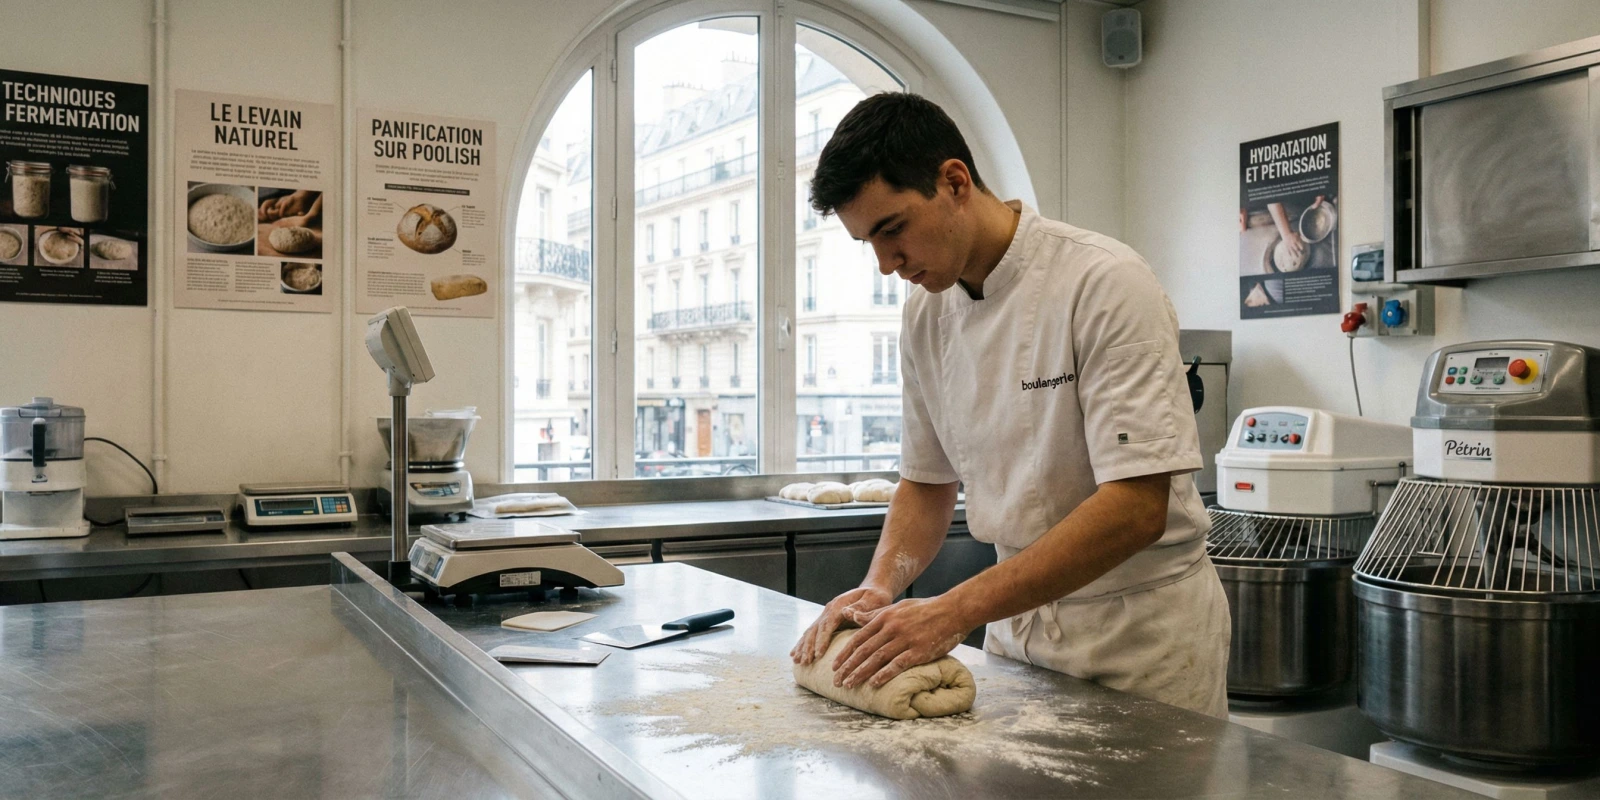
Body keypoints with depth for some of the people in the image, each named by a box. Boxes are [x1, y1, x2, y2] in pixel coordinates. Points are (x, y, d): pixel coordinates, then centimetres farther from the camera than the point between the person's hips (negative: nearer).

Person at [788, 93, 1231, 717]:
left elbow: (1137, 507, -28)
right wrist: (879, 589, -10)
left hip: (1140, 625, -5)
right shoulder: (926, 314, -1)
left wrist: (954, 612, -30)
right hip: (1020, 615, 6)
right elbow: (927, 481, 10)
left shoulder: (1105, 284, -22)